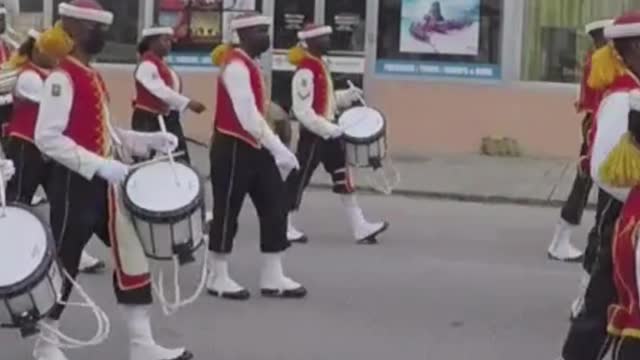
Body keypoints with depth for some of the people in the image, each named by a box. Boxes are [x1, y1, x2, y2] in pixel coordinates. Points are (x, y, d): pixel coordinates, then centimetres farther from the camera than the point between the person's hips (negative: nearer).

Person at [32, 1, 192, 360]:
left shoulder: (93, 76, 14)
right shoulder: (62, 78, -16)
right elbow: (47, 138, -24)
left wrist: (150, 140, 7)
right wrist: (100, 166, -27)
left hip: (102, 184, 9)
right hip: (75, 185, -9)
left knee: (133, 253, 8)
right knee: (64, 265, 3)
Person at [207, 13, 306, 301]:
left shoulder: (250, 64, 14)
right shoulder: (236, 66, -17)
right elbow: (248, 116, -24)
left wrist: (274, 148, 9)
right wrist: (279, 149, -22)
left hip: (255, 148, 10)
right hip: (233, 149, -10)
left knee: (275, 208, 6)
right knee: (227, 212, 1)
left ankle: (273, 279, 11)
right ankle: (218, 279, 13)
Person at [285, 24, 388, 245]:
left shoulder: (319, 65, 12)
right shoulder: (305, 71, -20)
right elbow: (302, 110, -24)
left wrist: (347, 96, 8)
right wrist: (328, 129, -24)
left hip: (328, 132, 10)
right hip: (313, 135, -10)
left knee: (343, 179, 9)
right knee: (299, 179, 1)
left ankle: (360, 228, 12)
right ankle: (284, 228, 13)